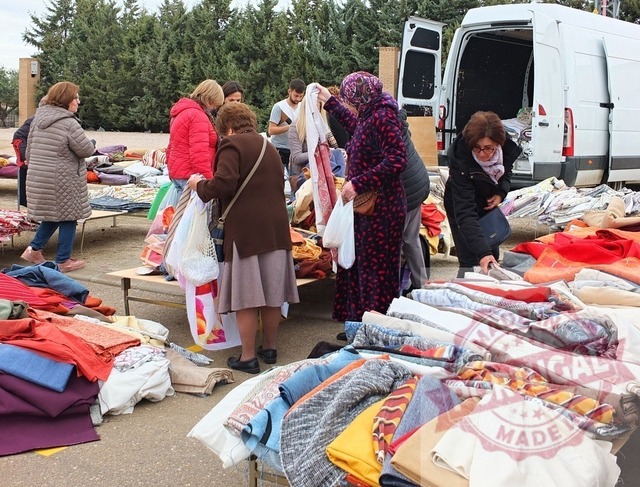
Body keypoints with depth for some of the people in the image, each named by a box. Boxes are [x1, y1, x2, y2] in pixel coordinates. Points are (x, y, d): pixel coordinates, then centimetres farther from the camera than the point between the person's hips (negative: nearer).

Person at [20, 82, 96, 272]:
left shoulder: (38, 119, 8)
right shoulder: (69, 123, -16)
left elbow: (28, 151, 14)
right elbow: (86, 150, -13)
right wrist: (92, 144, 9)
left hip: (37, 179, 8)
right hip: (63, 182, -7)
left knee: (52, 215, 23)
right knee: (67, 218, 5)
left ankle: (34, 249, 19)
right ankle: (63, 261, 12)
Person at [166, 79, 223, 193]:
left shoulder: (181, 113, 19)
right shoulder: (198, 116, -14)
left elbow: (171, 147, 25)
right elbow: (199, 154, -22)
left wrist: (172, 173, 30)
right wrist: (209, 182, -22)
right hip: (190, 175, -10)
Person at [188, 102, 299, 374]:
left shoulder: (232, 144, -5)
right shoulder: (269, 148, 19)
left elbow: (224, 184, -18)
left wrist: (200, 186, 0)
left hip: (246, 230, -7)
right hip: (276, 227, 7)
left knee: (246, 294, -2)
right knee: (271, 291, 13)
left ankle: (248, 357, 3)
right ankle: (270, 347, 24)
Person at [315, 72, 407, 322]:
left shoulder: (383, 118, -17)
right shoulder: (371, 116, 13)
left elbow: (396, 161, -26)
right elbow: (356, 126, 38)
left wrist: (358, 183, -24)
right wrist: (330, 102, 43)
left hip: (380, 209, -10)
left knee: (376, 272, -2)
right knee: (358, 265, 15)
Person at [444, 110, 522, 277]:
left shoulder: (507, 148, -25)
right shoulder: (460, 161, -39)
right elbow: (465, 213, -42)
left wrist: (501, 193, -18)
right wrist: (482, 252, -51)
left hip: (489, 202, 5)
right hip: (460, 204, -5)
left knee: (493, 256, 13)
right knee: (469, 261, -12)